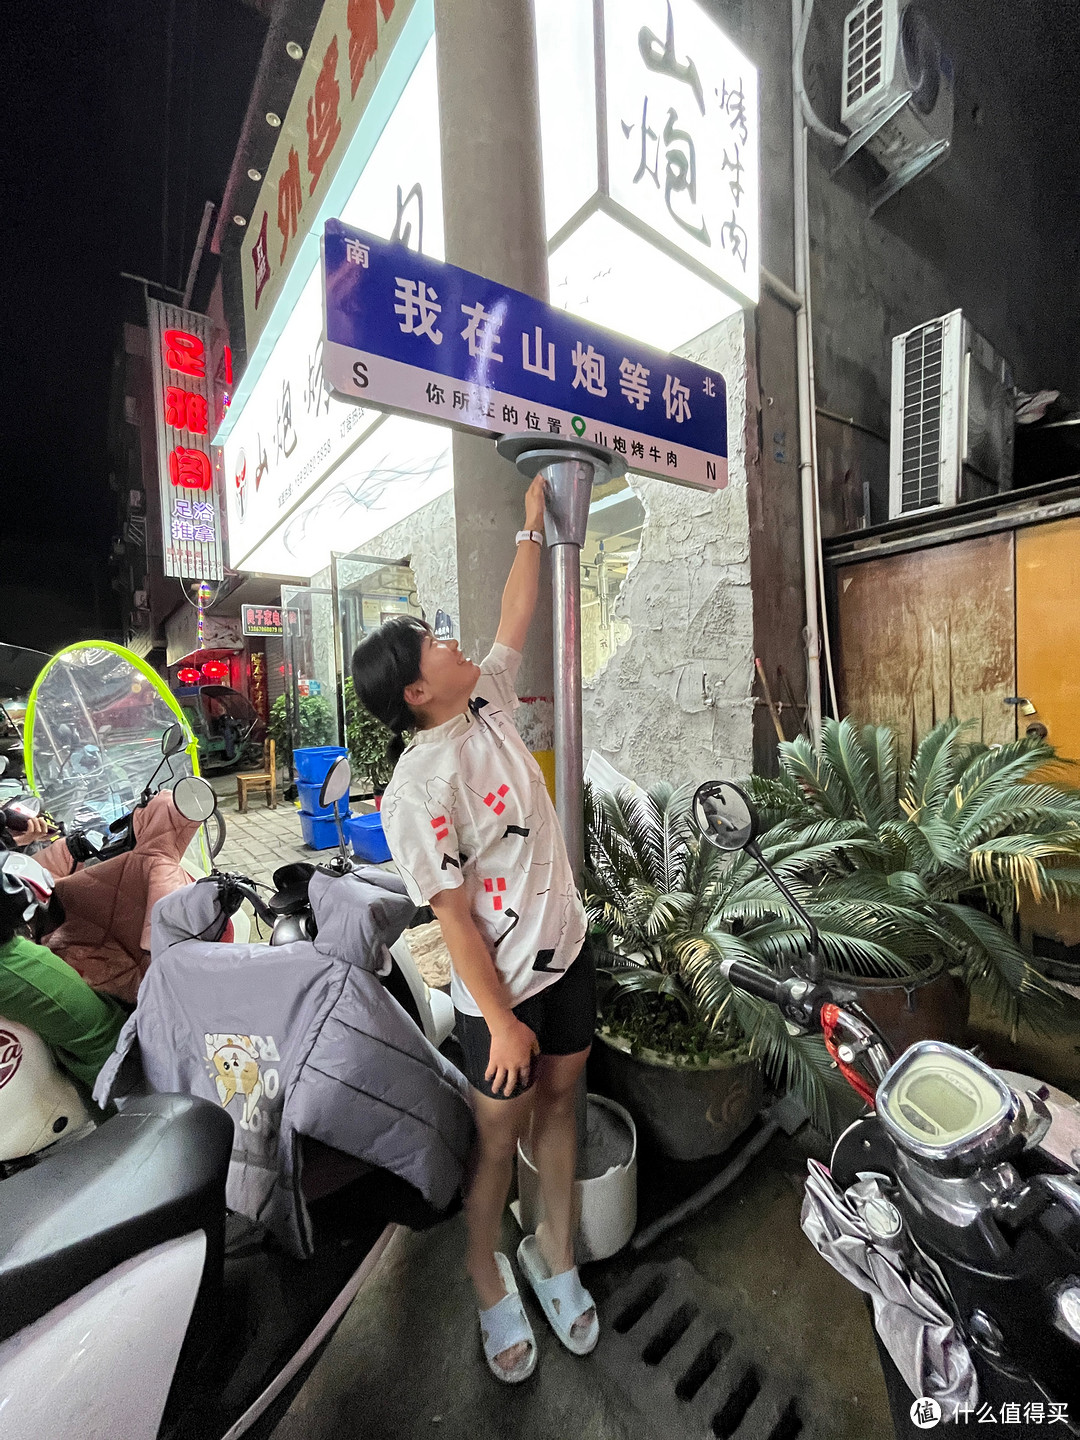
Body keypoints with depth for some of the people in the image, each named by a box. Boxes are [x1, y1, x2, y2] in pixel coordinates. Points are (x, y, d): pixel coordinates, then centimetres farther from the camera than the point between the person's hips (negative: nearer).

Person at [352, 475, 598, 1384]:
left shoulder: (487, 706, -3)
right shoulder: (415, 793, -24)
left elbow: (517, 620, 7)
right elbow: (454, 918, -20)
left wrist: (533, 524, 13)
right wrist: (501, 1021, -14)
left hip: (568, 950, 7)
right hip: (501, 987, -6)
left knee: (560, 1104, 22)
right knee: (501, 1134, 16)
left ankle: (555, 1258, 48)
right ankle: (489, 1282, 46)